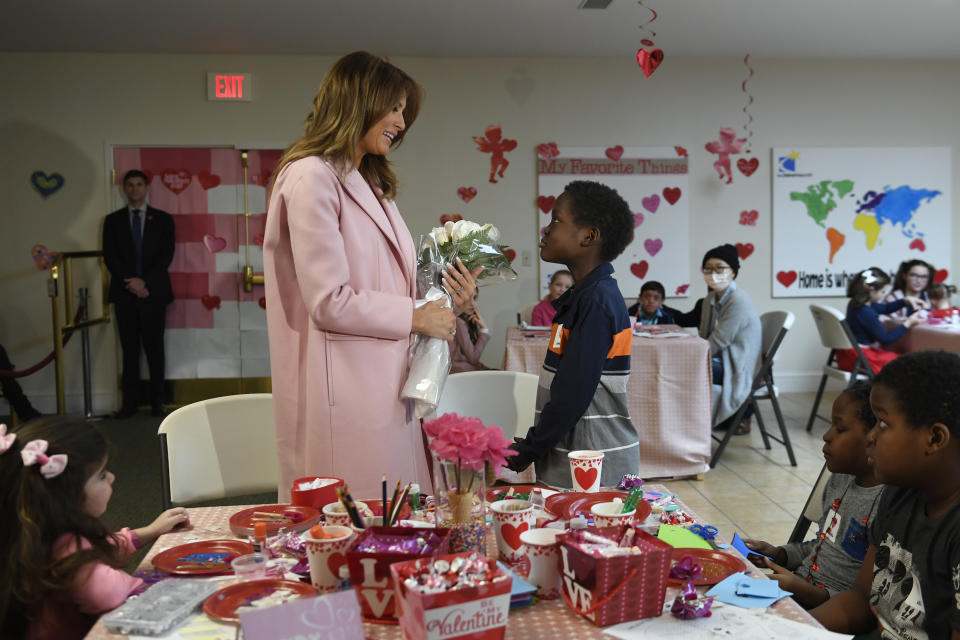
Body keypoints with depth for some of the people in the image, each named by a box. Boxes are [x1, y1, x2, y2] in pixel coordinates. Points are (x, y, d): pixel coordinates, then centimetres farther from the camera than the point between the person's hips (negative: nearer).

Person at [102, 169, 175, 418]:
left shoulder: (163, 219, 8)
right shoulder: (113, 220, 11)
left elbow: (166, 255, 0)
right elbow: (110, 257, 3)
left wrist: (145, 281, -11)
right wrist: (130, 283, -10)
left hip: (154, 292, -1)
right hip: (124, 293, 1)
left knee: (154, 348, 2)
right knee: (129, 350, 4)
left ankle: (157, 401, 7)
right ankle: (130, 402, 7)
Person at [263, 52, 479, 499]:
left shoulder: (371, 185, 22)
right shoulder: (311, 177, -9)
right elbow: (329, 303, -16)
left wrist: (445, 304, 5)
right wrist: (415, 316, -8)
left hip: (388, 390, 9)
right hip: (345, 393, -9)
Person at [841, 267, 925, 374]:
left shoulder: (856, 304, 5)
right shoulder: (866, 312, -25)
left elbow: (885, 308, 24)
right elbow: (885, 339, -17)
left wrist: (906, 300, 13)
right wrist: (908, 323, -11)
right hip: (861, 359, -10)